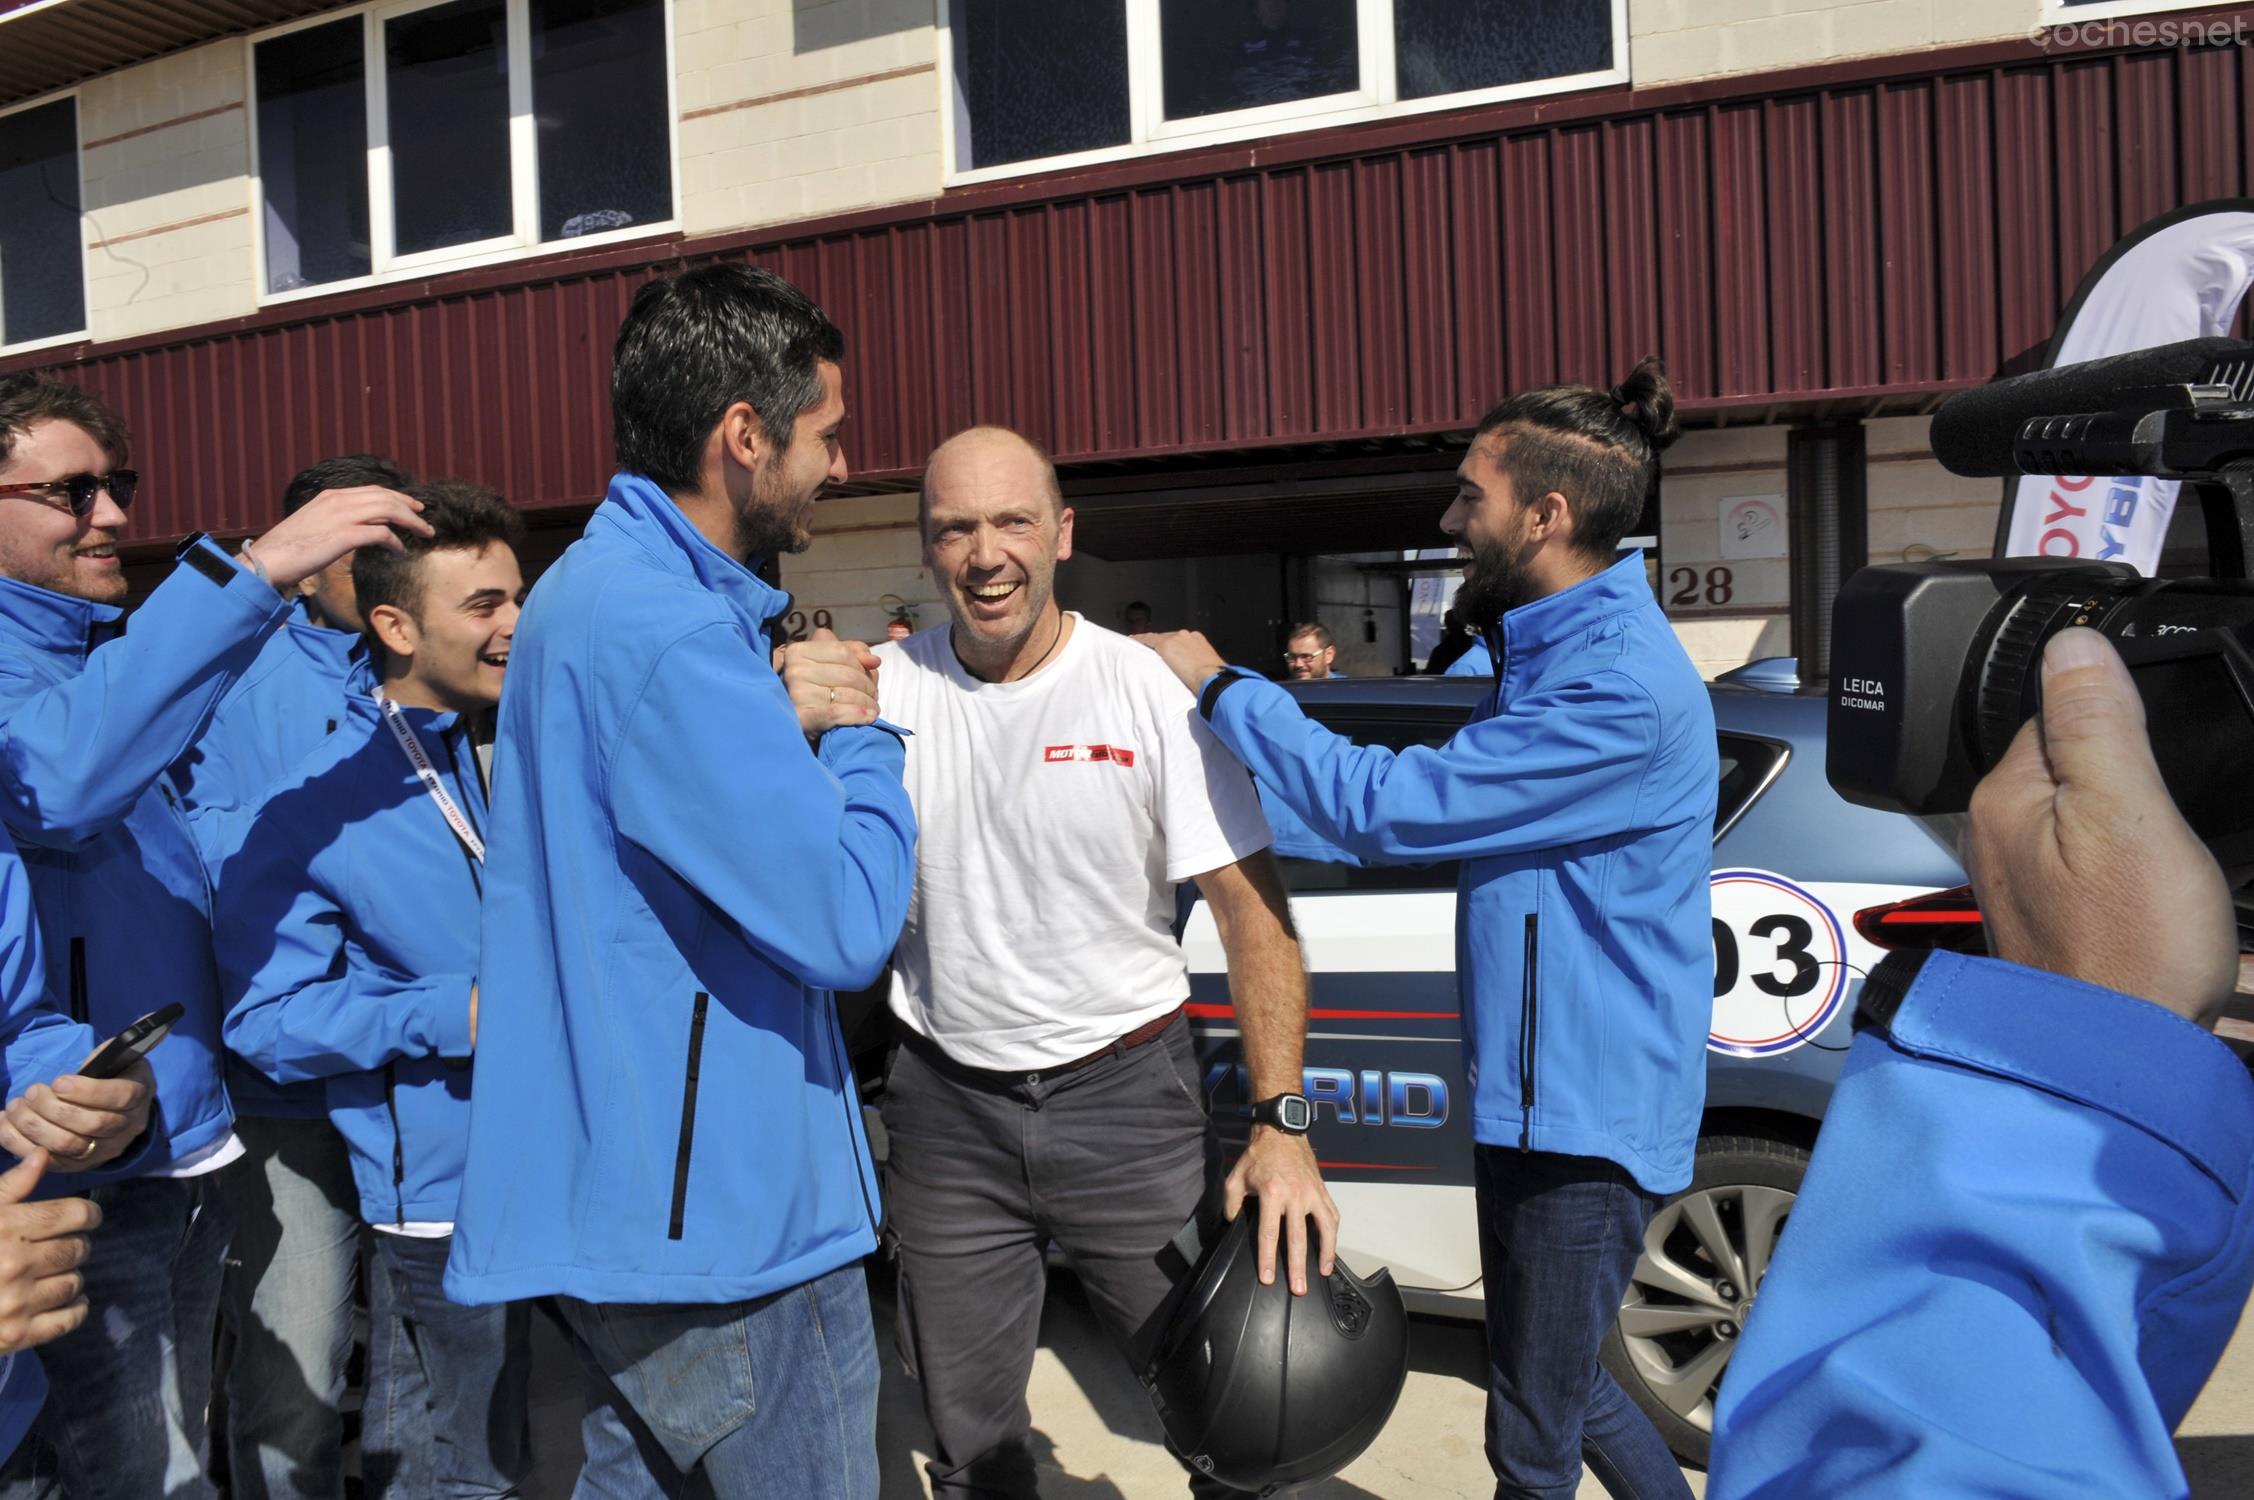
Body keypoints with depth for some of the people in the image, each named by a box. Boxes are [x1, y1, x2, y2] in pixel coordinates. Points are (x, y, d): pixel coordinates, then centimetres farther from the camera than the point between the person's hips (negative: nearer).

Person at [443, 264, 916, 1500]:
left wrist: (785, 721, 5)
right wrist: (857, 733, -7)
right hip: (720, 1215, -10)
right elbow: (849, 924, -24)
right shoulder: (667, 632, -22)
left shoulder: (595, 586, 13)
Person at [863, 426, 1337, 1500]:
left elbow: (1251, 907, -10)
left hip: (1128, 1098, -2)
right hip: (947, 1106, 2)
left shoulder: (1154, 692, -9)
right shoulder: (884, 689, -3)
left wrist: (1282, 1124, -17)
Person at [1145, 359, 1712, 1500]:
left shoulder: (1621, 688, -25)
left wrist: (1221, 689, -16)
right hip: (1537, 1095, 10)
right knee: (1554, 1384, 24)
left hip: (1586, 1114, -10)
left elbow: (1388, 806, -25)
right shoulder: (1552, 647, 10)